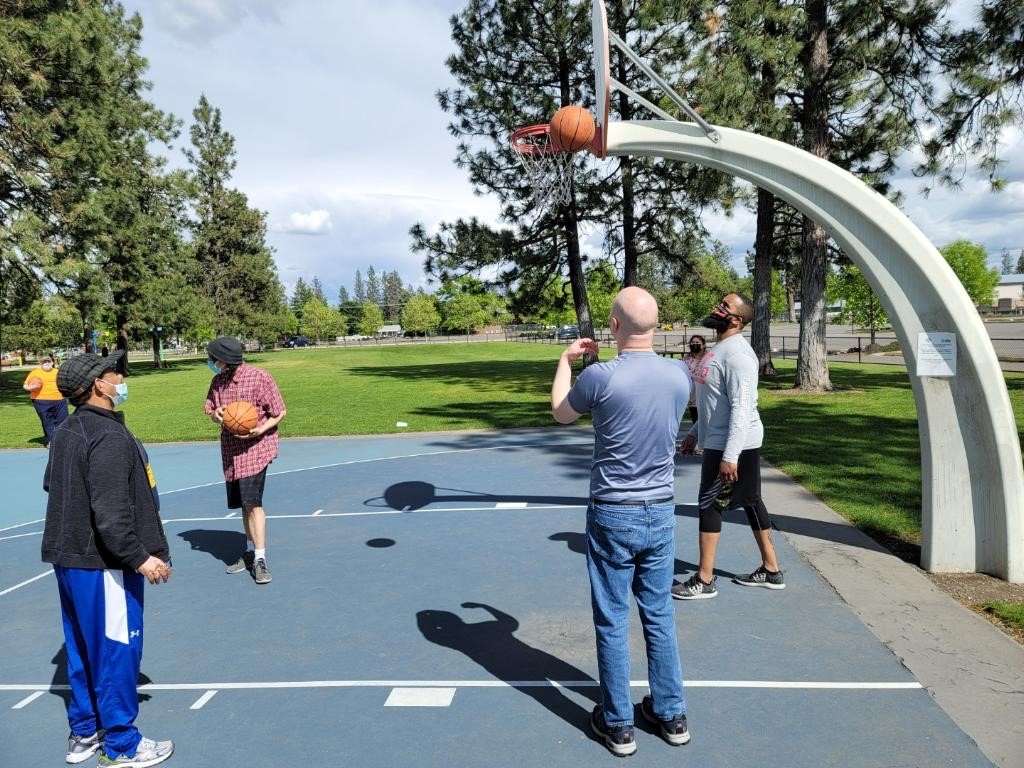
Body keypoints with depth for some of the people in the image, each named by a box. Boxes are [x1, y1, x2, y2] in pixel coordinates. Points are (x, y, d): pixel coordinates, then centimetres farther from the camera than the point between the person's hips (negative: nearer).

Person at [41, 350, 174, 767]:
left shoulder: (65, 432, 7)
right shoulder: (110, 437, -23)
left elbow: (51, 484, 21)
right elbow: (111, 513, -27)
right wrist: (140, 557, -21)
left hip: (69, 557, 10)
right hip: (102, 562, -10)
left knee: (82, 647, 19)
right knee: (117, 649, 3)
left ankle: (84, 733, 33)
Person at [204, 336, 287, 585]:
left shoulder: (259, 378, -13)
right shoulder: (217, 381, 5)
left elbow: (280, 412, -6)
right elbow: (210, 410, 17)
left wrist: (260, 429, -22)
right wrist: (215, 415, -8)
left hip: (255, 448, -6)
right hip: (230, 450, 6)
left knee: (252, 502, -13)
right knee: (243, 504, 14)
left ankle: (260, 559, -6)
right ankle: (250, 552, 29)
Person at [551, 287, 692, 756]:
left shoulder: (600, 376, -18)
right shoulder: (679, 375, -4)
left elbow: (561, 414, 3)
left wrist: (566, 360, 16)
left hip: (613, 515, -4)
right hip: (661, 512, 4)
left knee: (613, 623, 8)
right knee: (660, 617, 17)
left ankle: (618, 725, 21)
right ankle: (671, 715, 30)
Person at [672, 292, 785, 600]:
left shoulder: (737, 353, -20)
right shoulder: (719, 349, 12)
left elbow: (741, 407, -26)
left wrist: (730, 455, -28)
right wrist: (695, 433, 23)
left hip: (734, 446, -10)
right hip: (718, 442, 10)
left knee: (708, 504, -4)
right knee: (751, 502, 15)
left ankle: (704, 581, 6)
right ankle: (771, 570, 27)